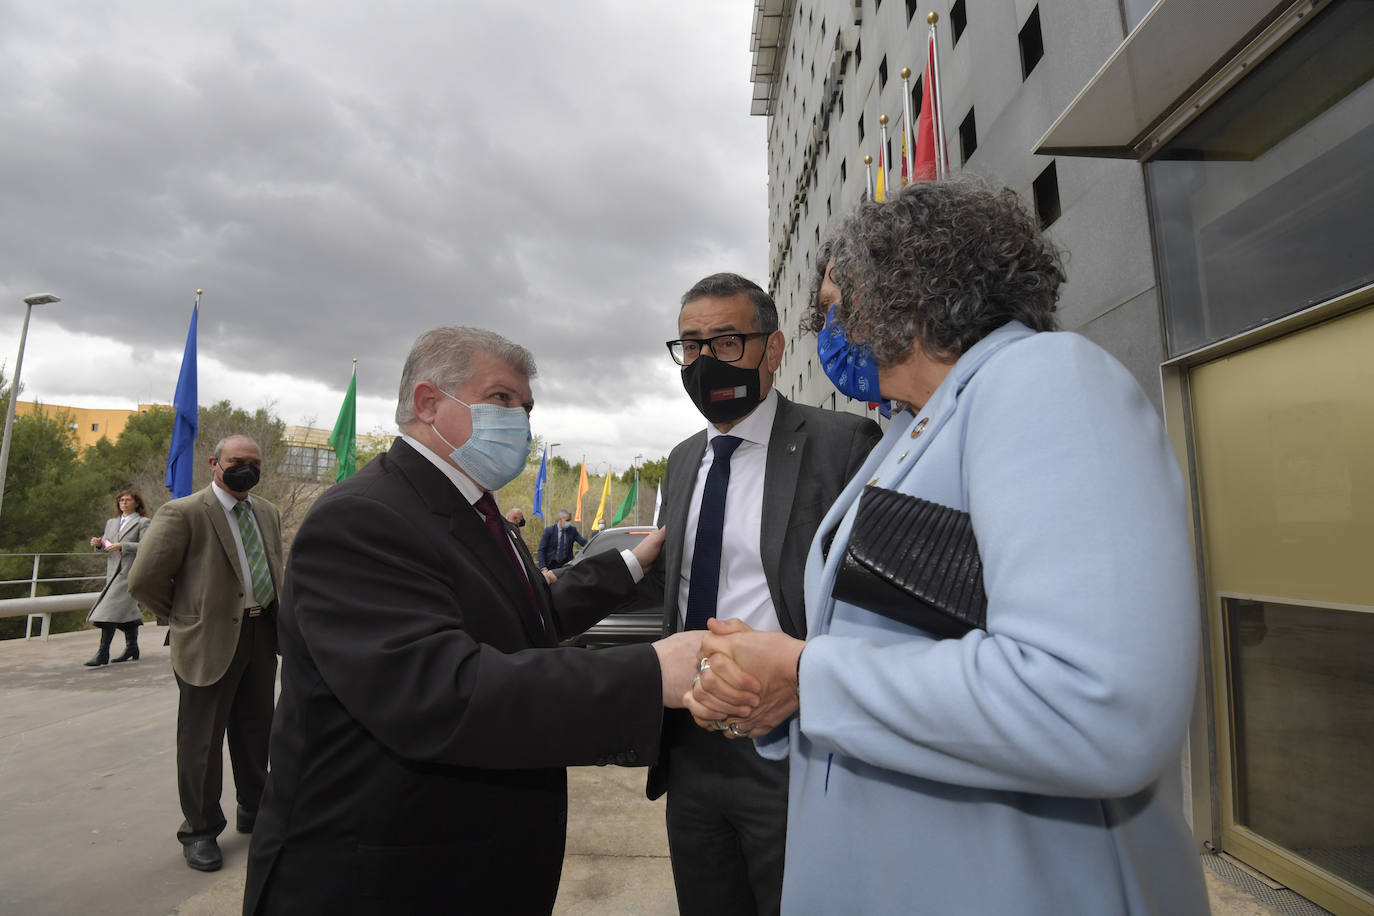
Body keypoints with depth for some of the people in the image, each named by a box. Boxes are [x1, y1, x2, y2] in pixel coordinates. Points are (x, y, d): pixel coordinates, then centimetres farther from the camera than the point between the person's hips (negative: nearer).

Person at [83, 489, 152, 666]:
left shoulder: (142, 523, 0)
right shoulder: (111, 523, 20)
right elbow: (107, 546, 22)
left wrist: (122, 546, -17)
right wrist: (99, 544, 1)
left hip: (130, 571, -7)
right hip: (113, 570, 7)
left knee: (111, 609, -12)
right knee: (126, 610, 12)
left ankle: (103, 653, -11)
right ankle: (132, 648, 20)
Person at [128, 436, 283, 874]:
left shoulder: (269, 514, 10)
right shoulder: (183, 513, -11)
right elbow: (144, 580, -11)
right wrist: (183, 619, -2)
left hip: (261, 635, 6)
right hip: (211, 641, -6)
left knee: (256, 730, 18)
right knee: (203, 739, 7)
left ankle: (253, 810, 36)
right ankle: (200, 831, 25)